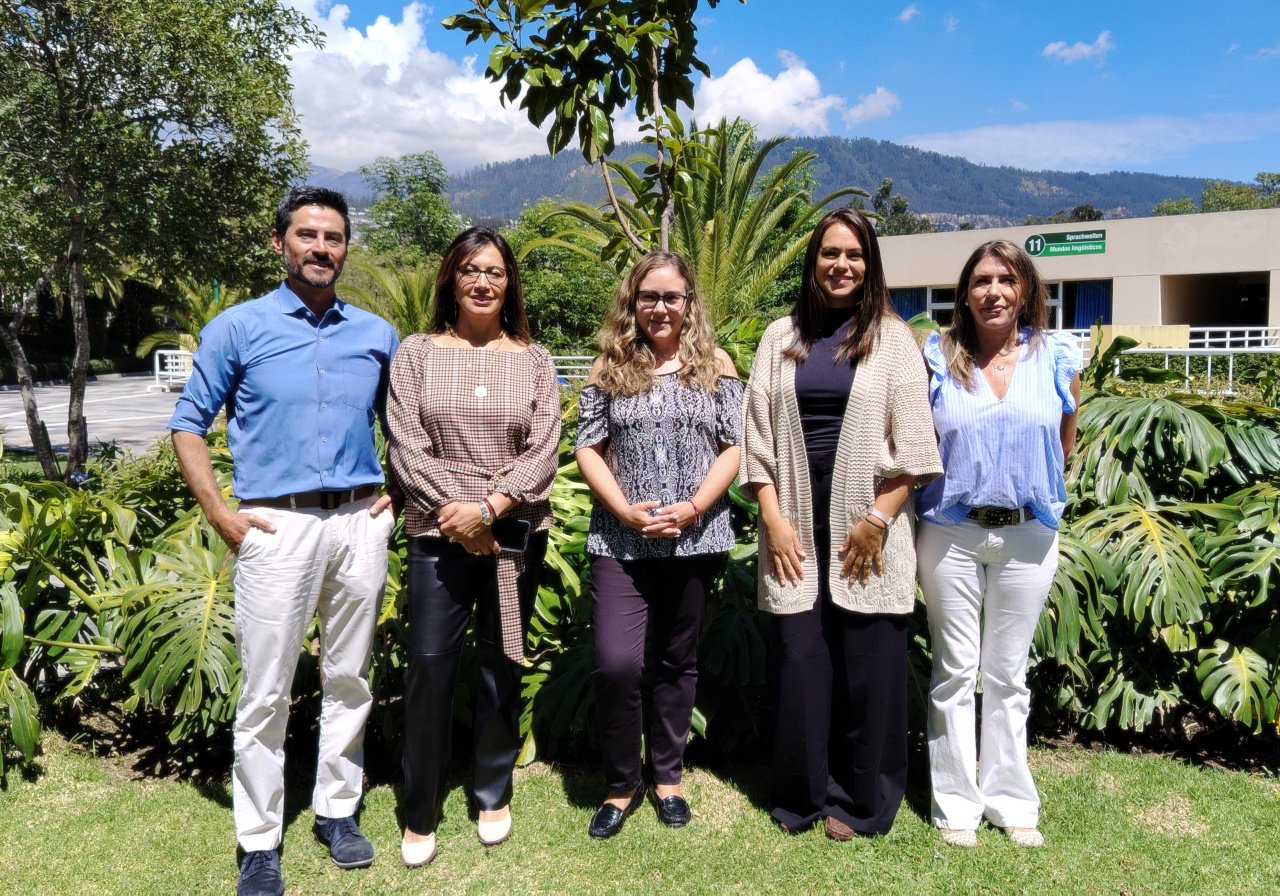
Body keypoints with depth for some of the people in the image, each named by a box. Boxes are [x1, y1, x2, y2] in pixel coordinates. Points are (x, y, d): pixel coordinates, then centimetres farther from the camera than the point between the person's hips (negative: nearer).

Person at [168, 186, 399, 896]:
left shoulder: (376, 334, 9)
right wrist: (221, 515, -5)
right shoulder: (239, 328, 1)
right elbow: (188, 425, 3)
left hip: (360, 523, 3)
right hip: (277, 525, -3)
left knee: (349, 679, 11)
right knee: (265, 691, 1)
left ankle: (337, 811, 27)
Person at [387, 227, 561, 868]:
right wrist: (455, 511, -14)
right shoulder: (416, 353, 2)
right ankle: (420, 815, 17)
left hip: (517, 534, 1)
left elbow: (543, 451, -4)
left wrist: (487, 507, -16)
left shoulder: (533, 359, 5)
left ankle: (494, 796, 29)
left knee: (501, 666, 11)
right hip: (437, 533, -1)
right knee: (428, 666, 0)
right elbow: (405, 446, -6)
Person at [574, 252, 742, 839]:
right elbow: (588, 447, 0)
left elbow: (733, 446, 0)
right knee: (616, 663, -9)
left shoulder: (715, 365, 4)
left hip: (696, 540, 1)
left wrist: (692, 509, -13)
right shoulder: (610, 365, 3)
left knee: (678, 661, 12)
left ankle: (667, 776, 30)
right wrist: (626, 511, -13)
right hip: (620, 541, -1)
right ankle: (621, 783, 13)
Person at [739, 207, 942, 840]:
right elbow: (758, 436, 5)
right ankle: (802, 793, 22)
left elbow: (912, 444, -2)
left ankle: (859, 800, 20)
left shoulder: (891, 339, 2)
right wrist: (773, 519, -3)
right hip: (797, 527, 2)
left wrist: (877, 519, -9)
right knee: (799, 662, 6)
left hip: (867, 531, -2)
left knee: (867, 664, 4)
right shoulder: (781, 338, 9)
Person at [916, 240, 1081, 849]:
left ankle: (1011, 802, 26)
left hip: (1027, 535, 1)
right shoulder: (938, 359, -2)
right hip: (951, 533, -1)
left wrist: (1033, 492, 10)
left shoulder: (1056, 359, 1)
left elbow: (1064, 445, 11)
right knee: (955, 672, 7)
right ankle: (956, 804, 19)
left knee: (1008, 674, 13)